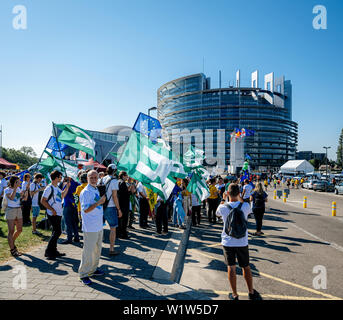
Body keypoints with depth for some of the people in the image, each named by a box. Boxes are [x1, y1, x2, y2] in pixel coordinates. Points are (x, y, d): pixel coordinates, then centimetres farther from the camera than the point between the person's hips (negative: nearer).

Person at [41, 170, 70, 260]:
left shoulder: (57, 188, 12)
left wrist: (67, 187, 16)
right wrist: (52, 209, -19)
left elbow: (62, 195, 27)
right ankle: (48, 251, 3)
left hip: (58, 213, 9)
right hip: (53, 214, -9)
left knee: (56, 232, 13)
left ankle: (54, 251, 23)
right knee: (57, 232, -8)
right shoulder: (49, 188, -14)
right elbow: (43, 201, -16)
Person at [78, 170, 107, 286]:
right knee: (88, 251, 0)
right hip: (90, 227, -9)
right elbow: (86, 209, -21)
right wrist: (99, 202, -23)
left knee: (97, 249, 19)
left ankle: (93, 269, 34)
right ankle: (83, 274, 15)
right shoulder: (85, 192, -15)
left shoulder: (97, 190, 12)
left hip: (99, 226, 9)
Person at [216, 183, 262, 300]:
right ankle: (251, 293, 33)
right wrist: (240, 199, 16)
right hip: (242, 242, 1)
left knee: (231, 268, 11)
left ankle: (234, 295, 22)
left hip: (227, 242, -1)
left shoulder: (223, 207, -15)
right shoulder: (245, 206, -14)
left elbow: (217, 213, 9)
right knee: (246, 267, 18)